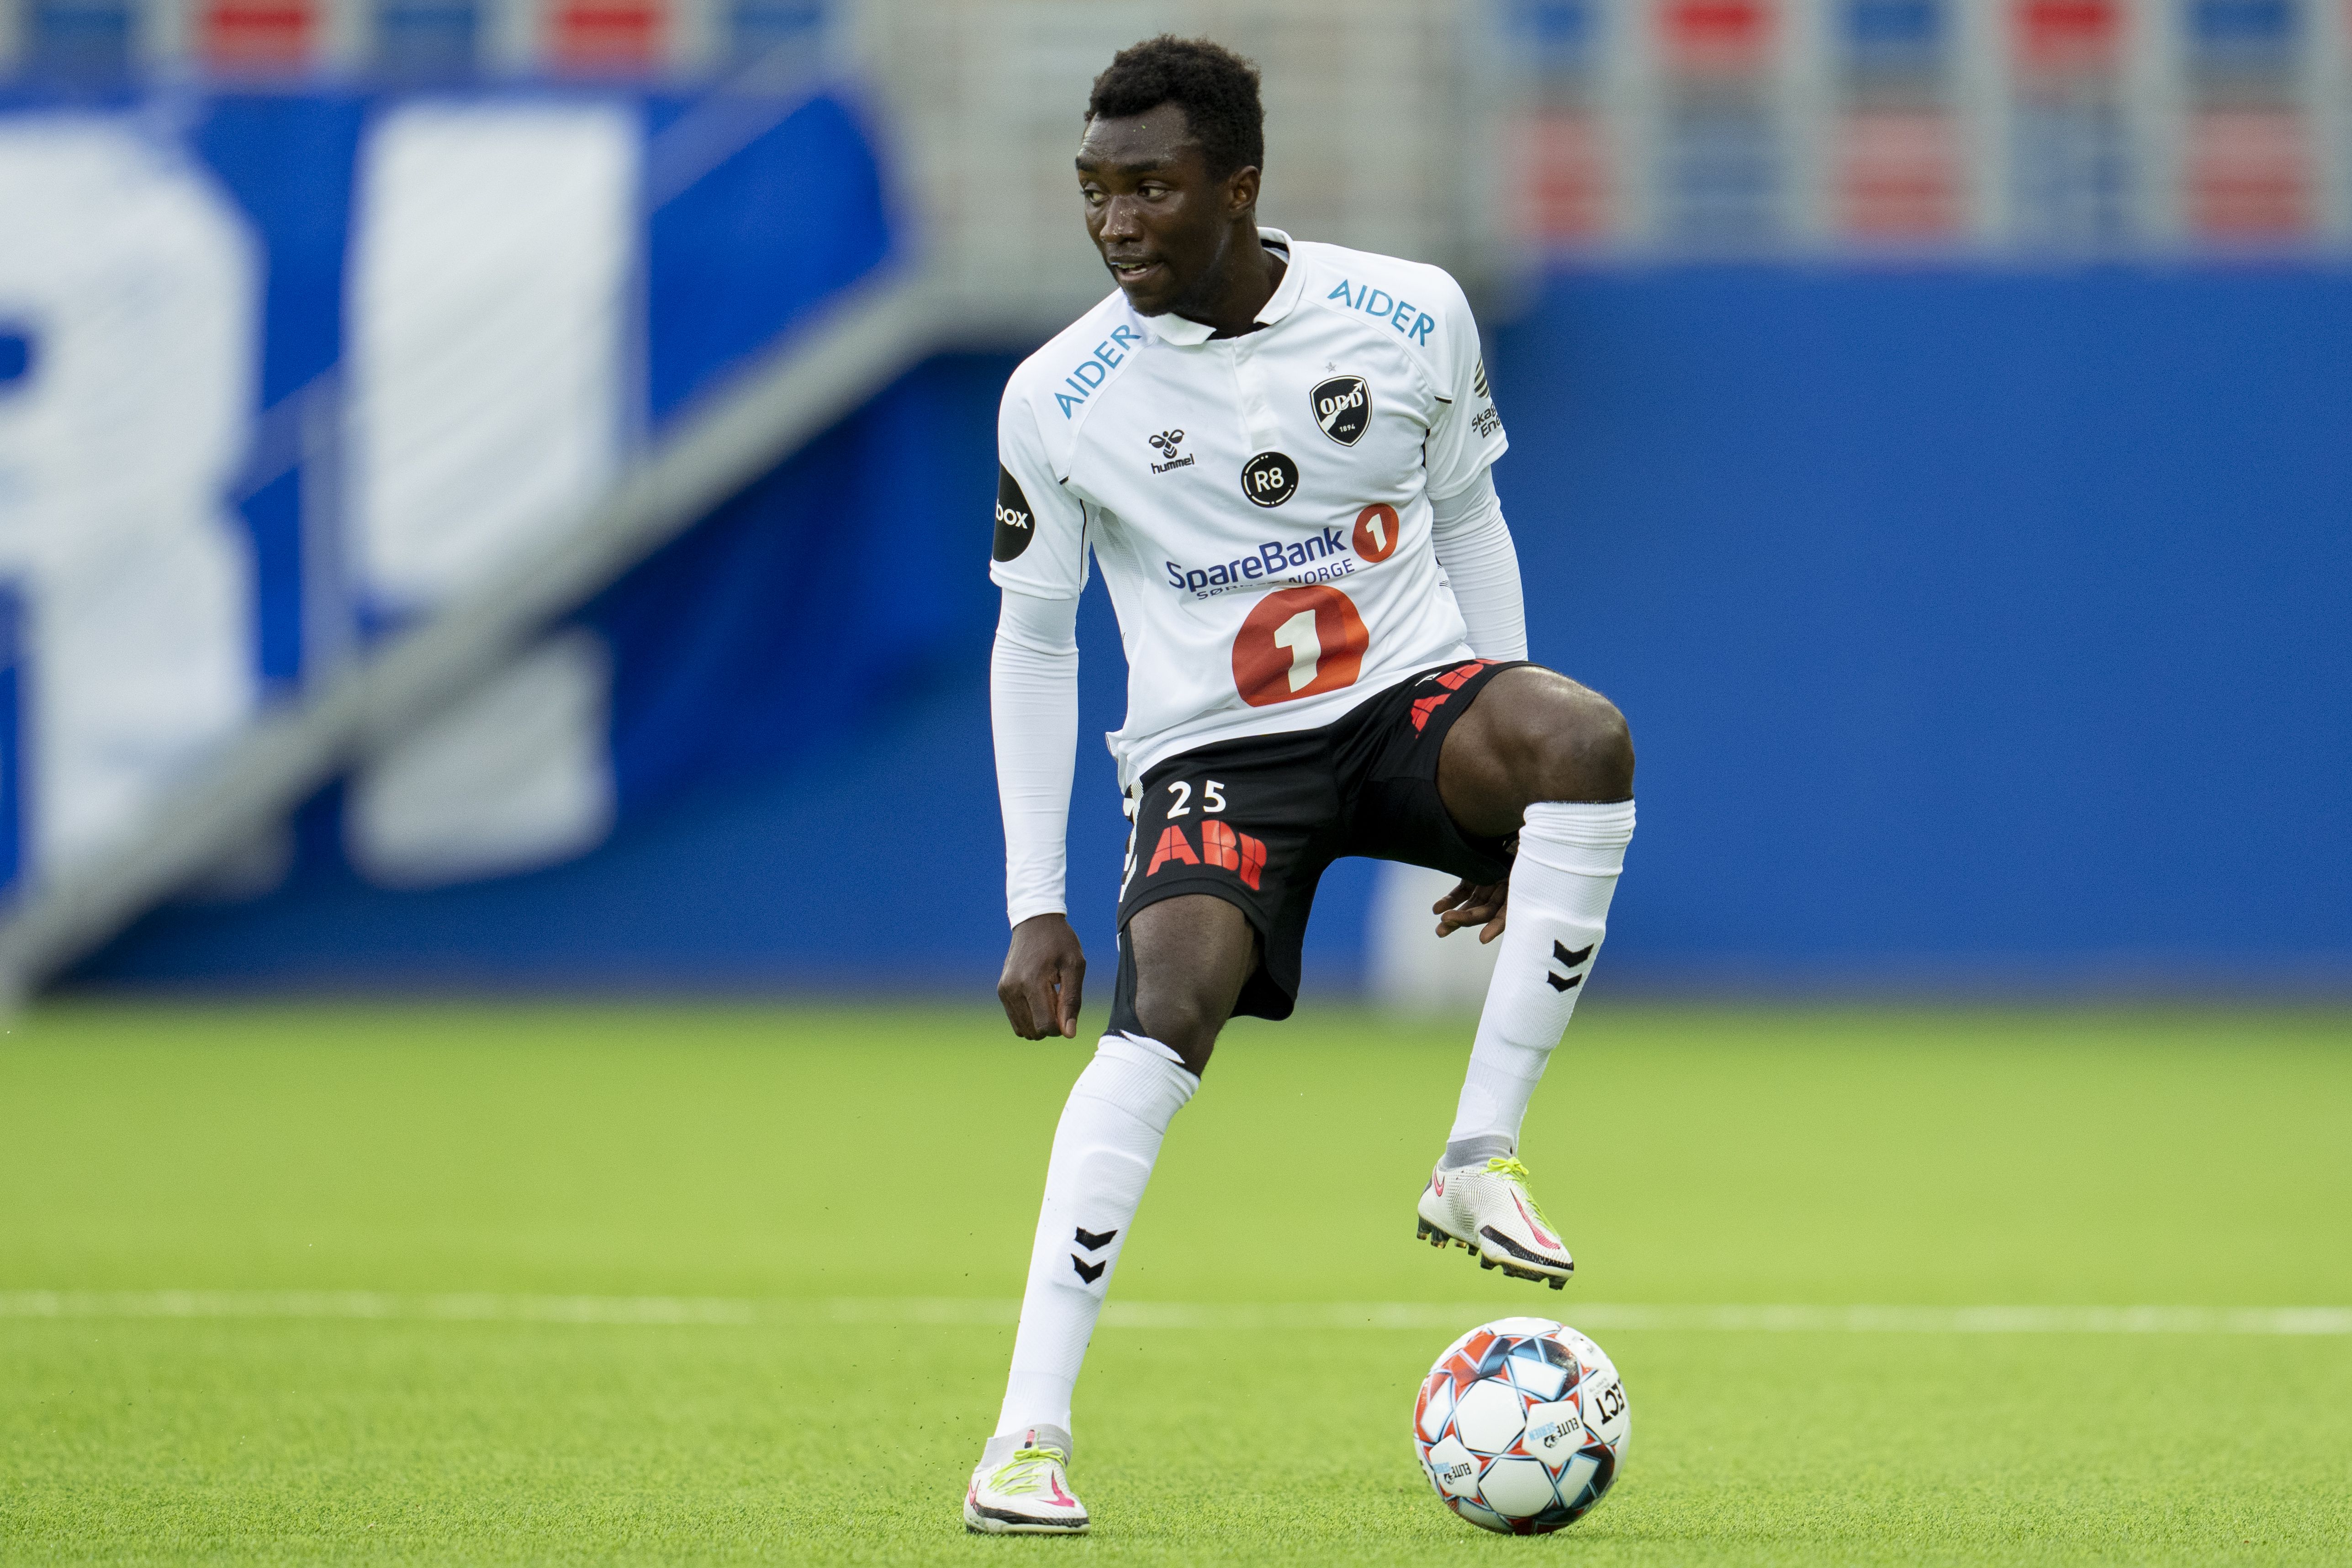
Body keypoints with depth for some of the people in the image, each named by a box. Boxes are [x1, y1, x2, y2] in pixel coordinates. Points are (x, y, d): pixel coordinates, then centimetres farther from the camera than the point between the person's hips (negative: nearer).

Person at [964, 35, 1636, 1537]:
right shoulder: (1059, 399, -7)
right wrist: (1035, 907, -1)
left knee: (1588, 738, -32)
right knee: (1167, 1008, -27)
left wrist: (1505, 783, 11)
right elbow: (1033, 644, 4)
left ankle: (1480, 1160, -23)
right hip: (1212, 749, -1)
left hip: (1410, 692, 1)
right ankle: (1028, 1434, -27)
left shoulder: (1410, 316, -5)